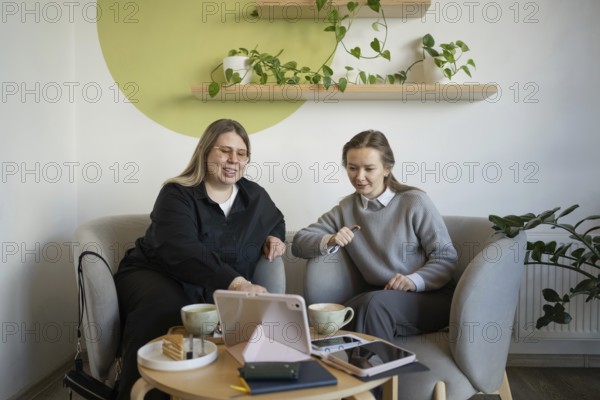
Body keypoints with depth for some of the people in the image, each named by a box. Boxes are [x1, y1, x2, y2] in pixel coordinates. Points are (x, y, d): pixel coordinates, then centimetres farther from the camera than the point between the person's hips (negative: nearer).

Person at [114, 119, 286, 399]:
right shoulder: (177, 194, -12)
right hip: (156, 277, -3)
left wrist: (274, 238, 3)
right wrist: (234, 282, -45)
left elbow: (276, 221, 30)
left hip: (217, 292, 4)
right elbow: (181, 249, -30)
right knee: (165, 310, -40)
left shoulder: (255, 196, 6)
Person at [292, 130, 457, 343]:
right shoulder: (346, 208, 10)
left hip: (431, 297, -2)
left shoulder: (415, 201, -4)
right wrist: (329, 241, -13)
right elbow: (299, 242, 7)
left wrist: (414, 280, -22)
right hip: (378, 296, 3)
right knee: (352, 309, -31)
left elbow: (446, 257, -4)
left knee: (374, 303, -32)